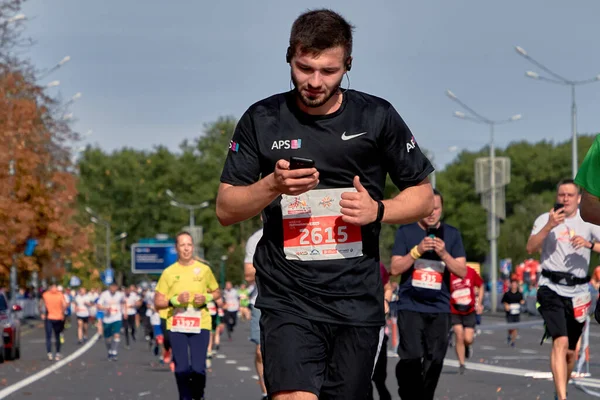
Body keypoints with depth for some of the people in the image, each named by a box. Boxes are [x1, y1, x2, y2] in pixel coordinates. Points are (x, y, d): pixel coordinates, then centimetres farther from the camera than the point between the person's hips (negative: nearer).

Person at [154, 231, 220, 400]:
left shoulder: (204, 269, 5)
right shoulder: (169, 272, 3)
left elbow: (216, 292, 17)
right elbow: (157, 303, 4)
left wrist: (206, 298, -5)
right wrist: (175, 300, -14)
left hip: (200, 325, 0)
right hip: (176, 325, 0)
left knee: (198, 368, -8)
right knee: (181, 369, -1)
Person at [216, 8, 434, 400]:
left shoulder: (378, 117, 3)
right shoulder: (261, 120, 3)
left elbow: (423, 196, 10)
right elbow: (225, 210, 4)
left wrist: (377, 210, -10)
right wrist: (272, 185, -15)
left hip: (358, 303, 2)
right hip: (288, 300, -1)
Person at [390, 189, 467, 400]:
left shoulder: (451, 234, 8)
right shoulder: (405, 231, 2)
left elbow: (462, 272, 3)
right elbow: (395, 268, -3)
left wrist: (444, 254, -13)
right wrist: (417, 250, -16)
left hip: (439, 308, 3)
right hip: (410, 306, -2)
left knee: (435, 360, 2)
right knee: (411, 357, -14)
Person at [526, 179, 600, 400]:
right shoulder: (546, 219, 3)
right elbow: (531, 248, -9)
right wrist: (549, 226, -20)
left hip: (578, 292, 3)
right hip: (551, 288, -3)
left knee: (571, 350, 12)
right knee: (561, 342, -21)